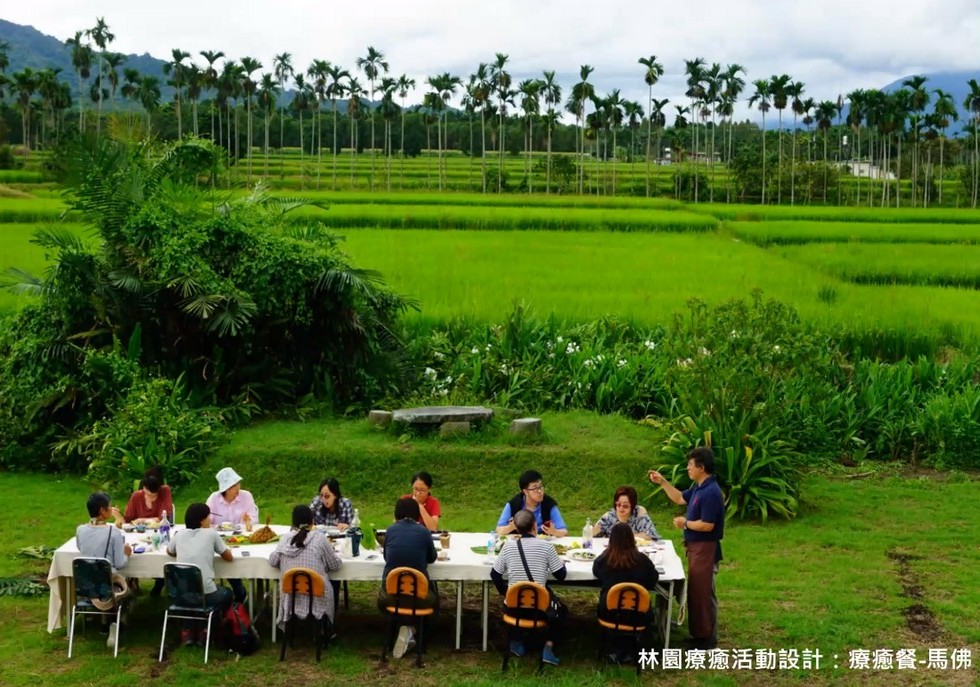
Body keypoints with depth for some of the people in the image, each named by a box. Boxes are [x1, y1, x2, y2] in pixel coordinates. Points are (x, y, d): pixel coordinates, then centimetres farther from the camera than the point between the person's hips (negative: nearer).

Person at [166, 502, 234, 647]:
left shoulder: (179, 534, 6)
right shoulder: (210, 534, -2)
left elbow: (169, 552, 28)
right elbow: (228, 557, 9)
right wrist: (218, 549, 27)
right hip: (206, 595, -3)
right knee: (226, 593, 30)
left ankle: (186, 630, 24)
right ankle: (205, 629, 19)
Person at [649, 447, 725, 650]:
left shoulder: (711, 492, -24)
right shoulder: (698, 487, 8)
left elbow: (707, 525, -27)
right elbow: (680, 498, 25)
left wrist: (685, 523, -12)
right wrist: (662, 482, 15)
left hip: (705, 549, -10)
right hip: (695, 548, 10)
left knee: (703, 593, -2)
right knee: (695, 592, 17)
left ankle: (708, 638, 8)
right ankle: (698, 633, 27)